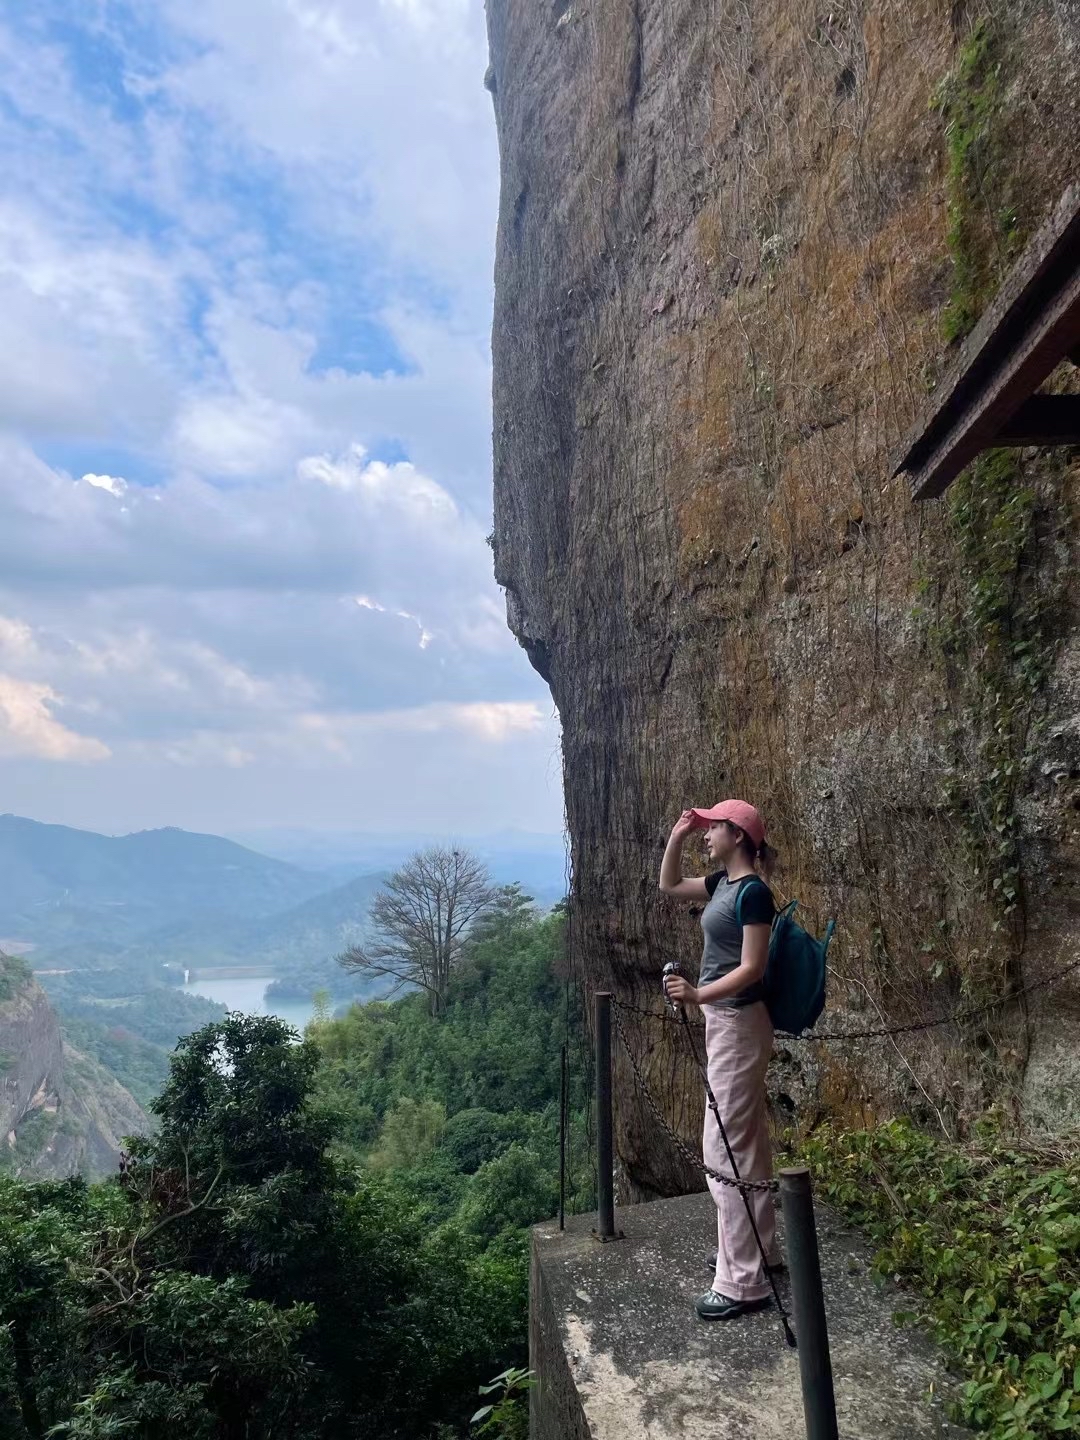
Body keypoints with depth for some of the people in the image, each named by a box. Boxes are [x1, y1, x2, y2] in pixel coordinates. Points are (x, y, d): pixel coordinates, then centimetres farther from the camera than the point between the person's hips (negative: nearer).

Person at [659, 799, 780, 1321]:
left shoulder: (753, 891, -18)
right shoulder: (723, 882, 9)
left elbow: (752, 968, -22)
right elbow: (668, 886, 22)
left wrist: (698, 995, -34)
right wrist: (677, 836, 10)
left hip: (738, 1023, -10)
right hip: (723, 1020, 10)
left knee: (726, 1147, -6)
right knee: (747, 1141, 18)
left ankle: (742, 1282, 2)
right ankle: (758, 1248, 31)